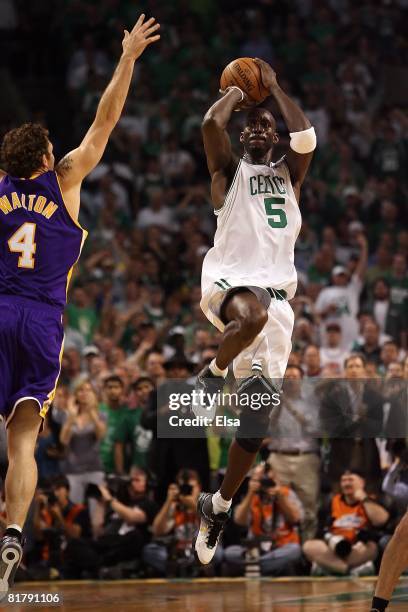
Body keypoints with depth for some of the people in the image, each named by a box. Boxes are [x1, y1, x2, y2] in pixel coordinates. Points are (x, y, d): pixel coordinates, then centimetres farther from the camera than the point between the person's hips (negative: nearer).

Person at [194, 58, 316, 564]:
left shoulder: (288, 174, 23)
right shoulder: (229, 171, 15)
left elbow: (305, 138, 1)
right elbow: (211, 125, -5)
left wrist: (273, 86, 8)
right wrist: (237, 94, 13)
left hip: (276, 291, 3)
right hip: (229, 278, -3)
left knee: (258, 416, -2)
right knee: (252, 314, -44)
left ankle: (218, 507, 11)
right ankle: (212, 375, -16)